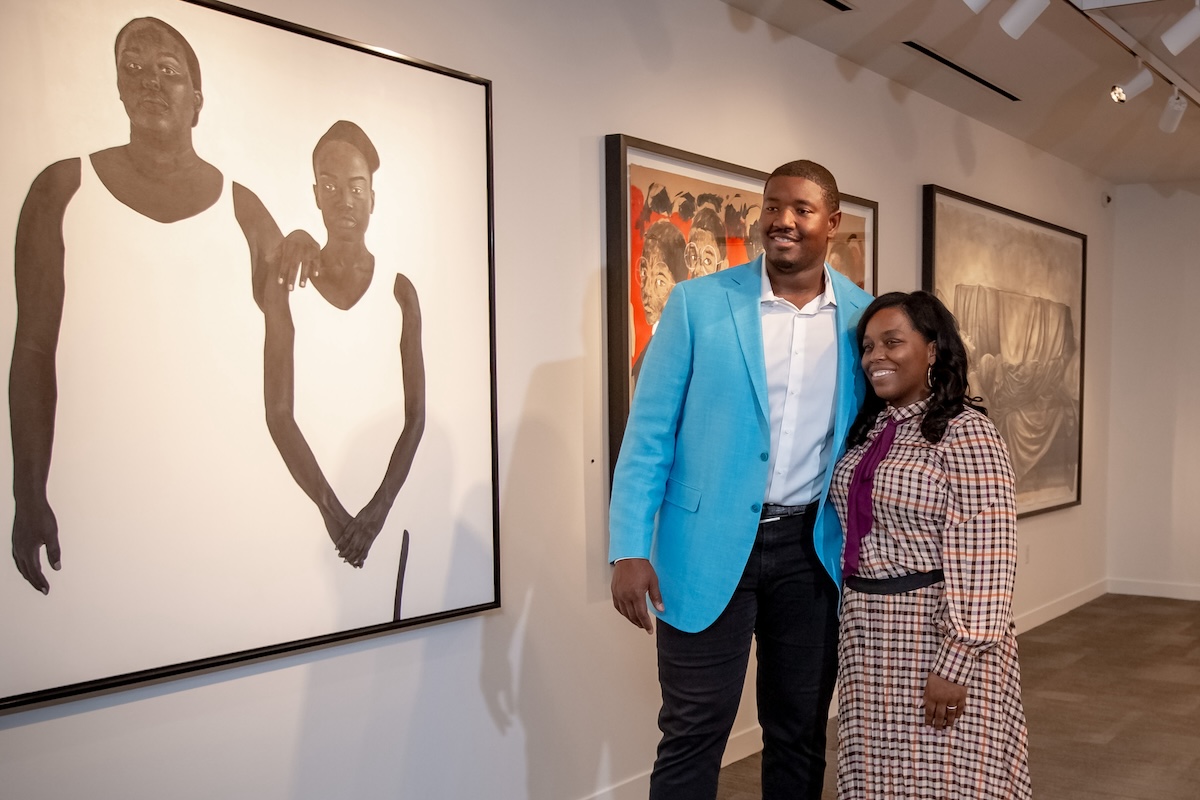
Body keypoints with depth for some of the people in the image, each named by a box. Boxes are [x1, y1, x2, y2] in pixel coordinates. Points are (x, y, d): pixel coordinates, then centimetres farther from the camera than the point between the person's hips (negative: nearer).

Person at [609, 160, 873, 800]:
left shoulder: (862, 315, 4)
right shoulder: (698, 303, -5)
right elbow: (648, 431, -5)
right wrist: (630, 550, -12)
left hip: (813, 547, 3)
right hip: (711, 545, -3)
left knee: (801, 729, 15)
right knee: (694, 732, 3)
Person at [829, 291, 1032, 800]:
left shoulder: (965, 432, -13)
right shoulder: (868, 430, 11)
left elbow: (982, 560, -18)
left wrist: (956, 663, -21)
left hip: (938, 638, -7)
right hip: (869, 638, 7)